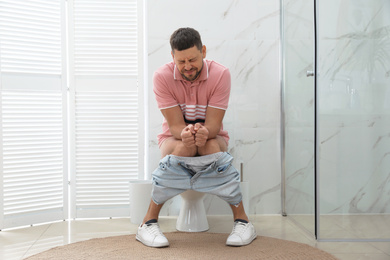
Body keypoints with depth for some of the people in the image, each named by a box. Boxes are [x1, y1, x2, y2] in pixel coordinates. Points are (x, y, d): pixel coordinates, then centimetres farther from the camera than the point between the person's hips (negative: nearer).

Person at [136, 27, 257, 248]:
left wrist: (204, 132, -45)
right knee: (184, 148, -35)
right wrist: (185, 134, -45)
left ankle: (242, 221, -23)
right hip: (175, 136, 0)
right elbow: (175, 125, -20)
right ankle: (149, 223, -25)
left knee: (211, 146, -35)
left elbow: (213, 124, -21)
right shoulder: (162, 77, -17)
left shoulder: (220, 74, -17)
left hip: (212, 136, 1)